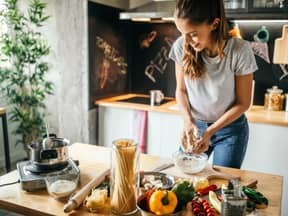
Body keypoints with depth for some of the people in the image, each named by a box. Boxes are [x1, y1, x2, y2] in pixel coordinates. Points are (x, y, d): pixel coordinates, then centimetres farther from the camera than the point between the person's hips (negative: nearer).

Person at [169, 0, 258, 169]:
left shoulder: (240, 51, -23)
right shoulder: (181, 47, -16)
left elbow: (243, 103, -13)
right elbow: (181, 90, -2)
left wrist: (210, 131, -20)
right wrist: (188, 120, -19)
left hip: (230, 128, -2)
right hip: (195, 124, 3)